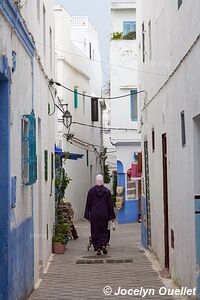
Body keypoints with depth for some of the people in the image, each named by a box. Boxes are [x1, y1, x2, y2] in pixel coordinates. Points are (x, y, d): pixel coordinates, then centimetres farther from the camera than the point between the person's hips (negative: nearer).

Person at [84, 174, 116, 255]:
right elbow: (110, 204, 1)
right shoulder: (107, 191, -2)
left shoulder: (91, 190, -2)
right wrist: (111, 216, 6)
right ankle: (103, 245, -8)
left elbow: (88, 204, 1)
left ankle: (98, 248, 2)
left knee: (95, 232, 6)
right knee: (104, 231, 12)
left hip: (94, 215, 0)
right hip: (104, 215, 0)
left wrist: (87, 215, 7)